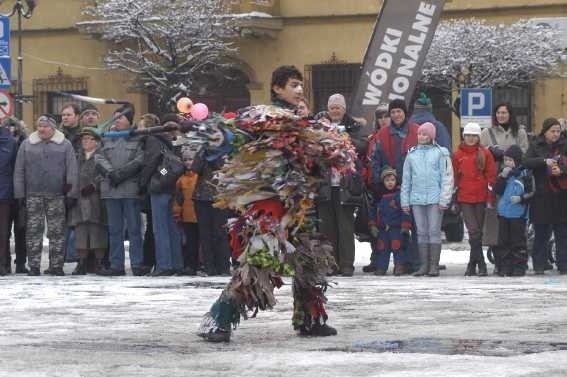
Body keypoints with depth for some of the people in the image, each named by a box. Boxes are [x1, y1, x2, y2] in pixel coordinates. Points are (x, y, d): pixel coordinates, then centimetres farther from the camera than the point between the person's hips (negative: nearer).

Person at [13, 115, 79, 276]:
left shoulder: (64, 145, 5)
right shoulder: (27, 145, 9)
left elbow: (72, 171, 2)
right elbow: (19, 171, 8)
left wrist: (71, 194, -5)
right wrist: (20, 194, 2)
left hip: (57, 195, -1)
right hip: (33, 195, 1)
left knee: (57, 232, 0)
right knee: (33, 231, -1)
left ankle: (56, 265, 6)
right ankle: (34, 266, 3)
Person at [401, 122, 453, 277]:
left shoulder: (441, 153, 3)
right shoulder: (412, 154, 14)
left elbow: (447, 177, -1)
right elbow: (406, 180, 16)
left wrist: (444, 199, -8)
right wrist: (405, 200, 10)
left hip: (435, 199, -4)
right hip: (416, 199, 4)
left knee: (434, 232, -4)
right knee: (421, 232, 4)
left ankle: (434, 265, -2)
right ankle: (424, 265, 7)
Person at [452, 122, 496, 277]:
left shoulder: (485, 153, 4)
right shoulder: (458, 155, 7)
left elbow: (491, 176, 3)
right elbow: (454, 177, 9)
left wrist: (490, 198, -3)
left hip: (481, 198, 0)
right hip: (465, 199, 0)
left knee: (478, 232, 5)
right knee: (474, 231, -11)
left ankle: (472, 265, 15)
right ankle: (481, 265, -7)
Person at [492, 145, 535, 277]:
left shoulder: (525, 174, -3)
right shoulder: (503, 173, 10)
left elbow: (532, 192, -2)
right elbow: (497, 190, 1)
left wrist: (521, 198, -17)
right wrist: (503, 177, -11)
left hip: (518, 213, -4)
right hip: (503, 212, 4)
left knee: (518, 241, -1)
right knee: (504, 241, 6)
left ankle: (519, 266, 5)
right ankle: (505, 267, 11)